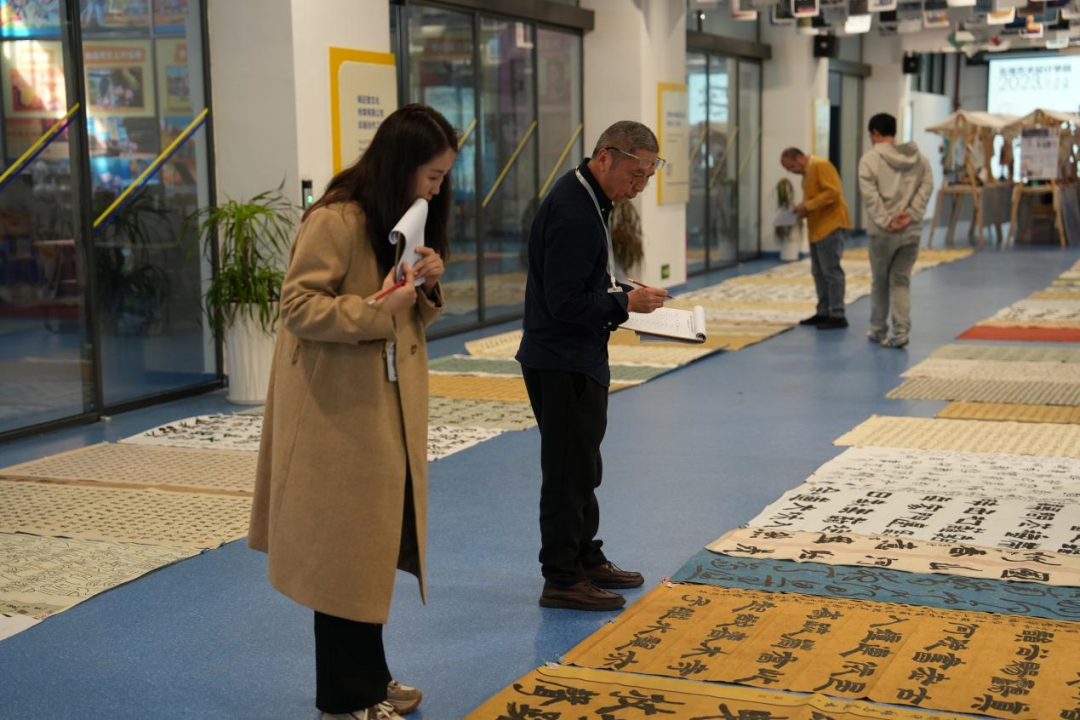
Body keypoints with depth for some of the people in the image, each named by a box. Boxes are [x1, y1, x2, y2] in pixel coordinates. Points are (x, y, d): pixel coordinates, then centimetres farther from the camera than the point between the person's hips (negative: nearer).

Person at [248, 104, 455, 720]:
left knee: (378, 548, 15)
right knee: (346, 553, 0)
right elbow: (298, 305, -19)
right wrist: (376, 309, -26)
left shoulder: (405, 222, 13)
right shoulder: (335, 222, -16)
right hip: (339, 413, -9)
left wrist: (428, 288, -5)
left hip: (391, 410, 9)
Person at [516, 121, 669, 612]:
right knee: (569, 471, -2)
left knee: (581, 466, 19)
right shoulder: (573, 214, -23)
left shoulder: (589, 201, 11)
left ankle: (586, 560, 32)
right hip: (562, 363, -11)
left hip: (579, 359, 11)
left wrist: (627, 294, 6)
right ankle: (562, 580, 7)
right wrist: (625, 303, -18)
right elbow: (565, 302, -25)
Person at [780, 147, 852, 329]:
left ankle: (838, 316, -6)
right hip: (818, 228, 10)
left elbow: (832, 192, -22)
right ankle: (823, 312, 16)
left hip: (831, 226, -10)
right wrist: (803, 209, 5)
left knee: (831, 271, -9)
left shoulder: (821, 166, -12)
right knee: (819, 273, 10)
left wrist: (808, 206, -20)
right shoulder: (807, 172, 17)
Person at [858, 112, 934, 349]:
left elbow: (870, 194, -14)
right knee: (901, 281, 9)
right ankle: (900, 331, -2)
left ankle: (878, 330, 24)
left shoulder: (871, 158, -6)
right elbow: (927, 186, 1)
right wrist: (911, 214, -5)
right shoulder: (919, 157, 10)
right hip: (912, 230, 4)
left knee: (880, 281, 12)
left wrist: (885, 221, -14)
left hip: (883, 231, -3)